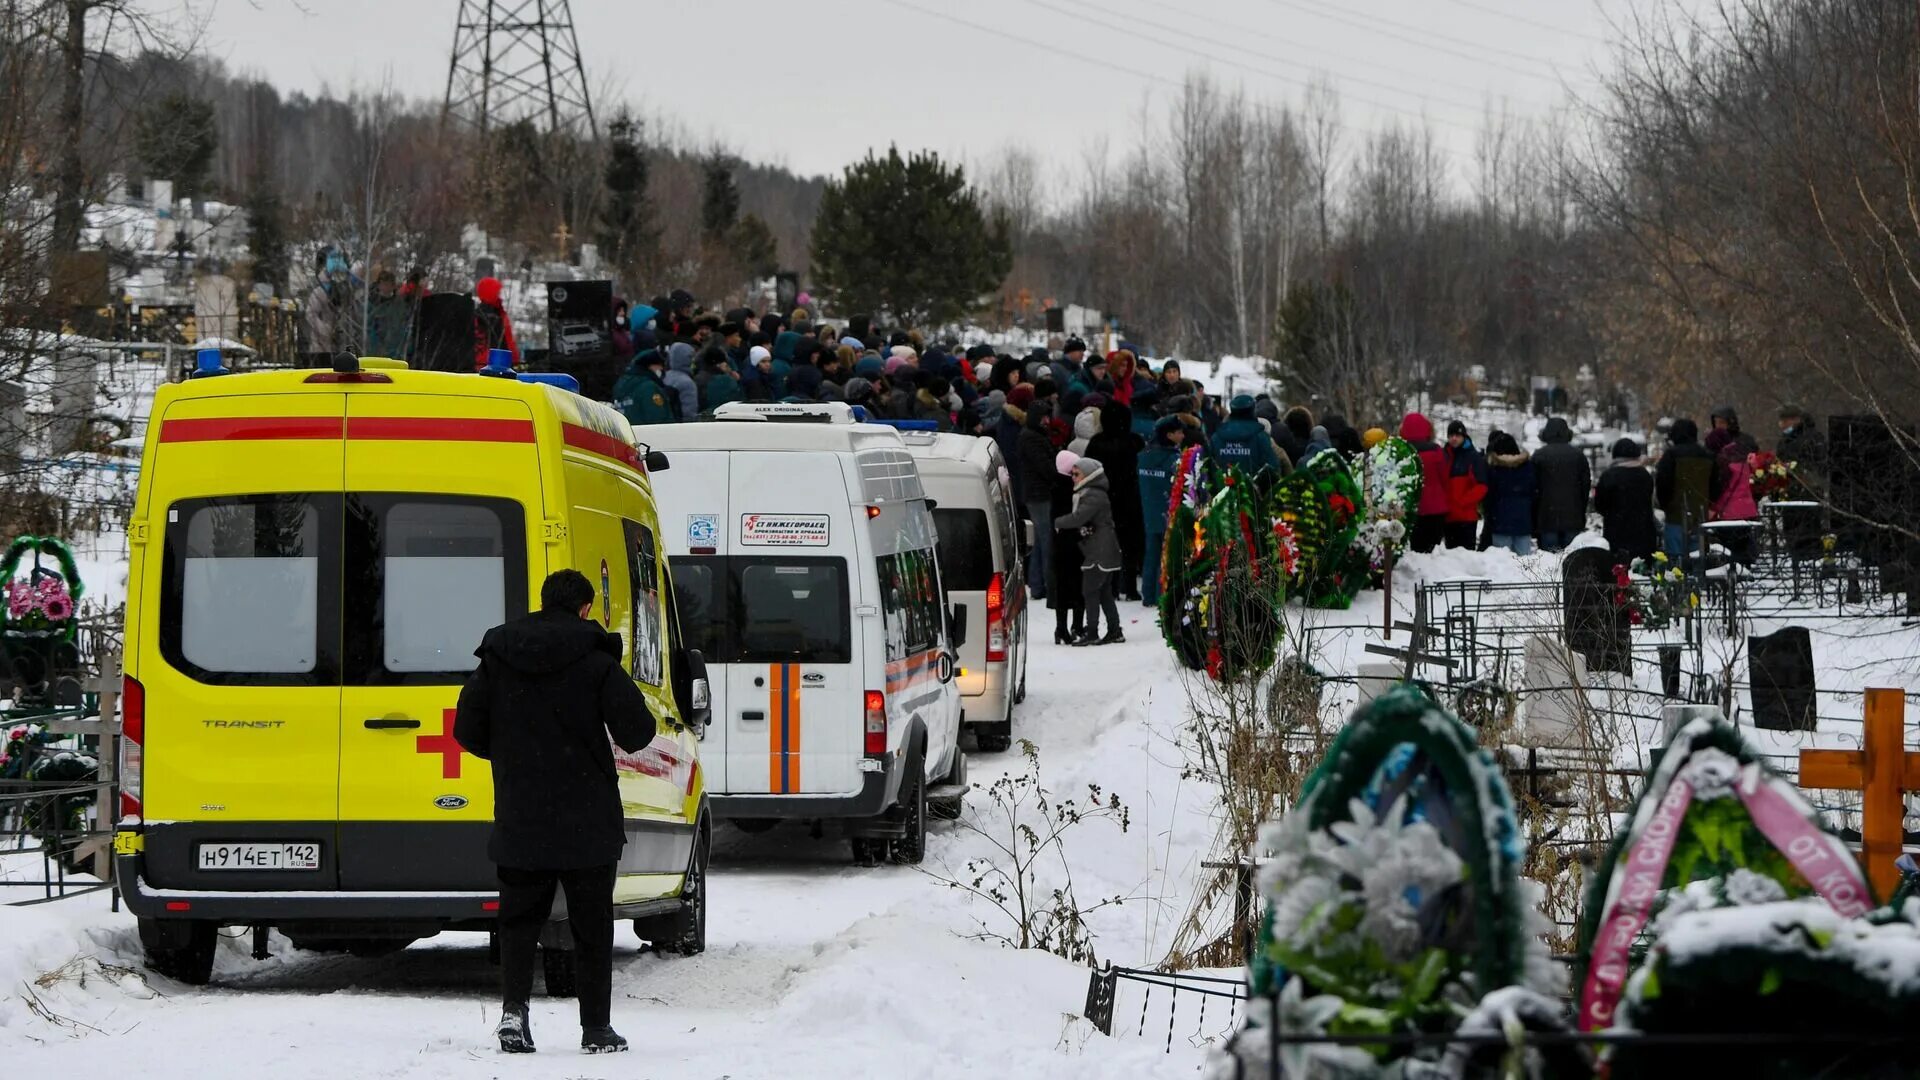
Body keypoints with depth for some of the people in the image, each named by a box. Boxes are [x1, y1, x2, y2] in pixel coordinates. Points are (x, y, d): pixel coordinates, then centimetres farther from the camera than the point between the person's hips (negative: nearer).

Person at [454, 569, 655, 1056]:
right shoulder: (596, 663, -9)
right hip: (587, 822, -2)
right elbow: (636, 732, -11)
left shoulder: (497, 659, 2)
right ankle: (596, 1029, 9)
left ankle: (514, 1006, -9)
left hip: (519, 819, 2)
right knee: (592, 925, 7)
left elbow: (468, 731, 5)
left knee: (520, 918, 11)